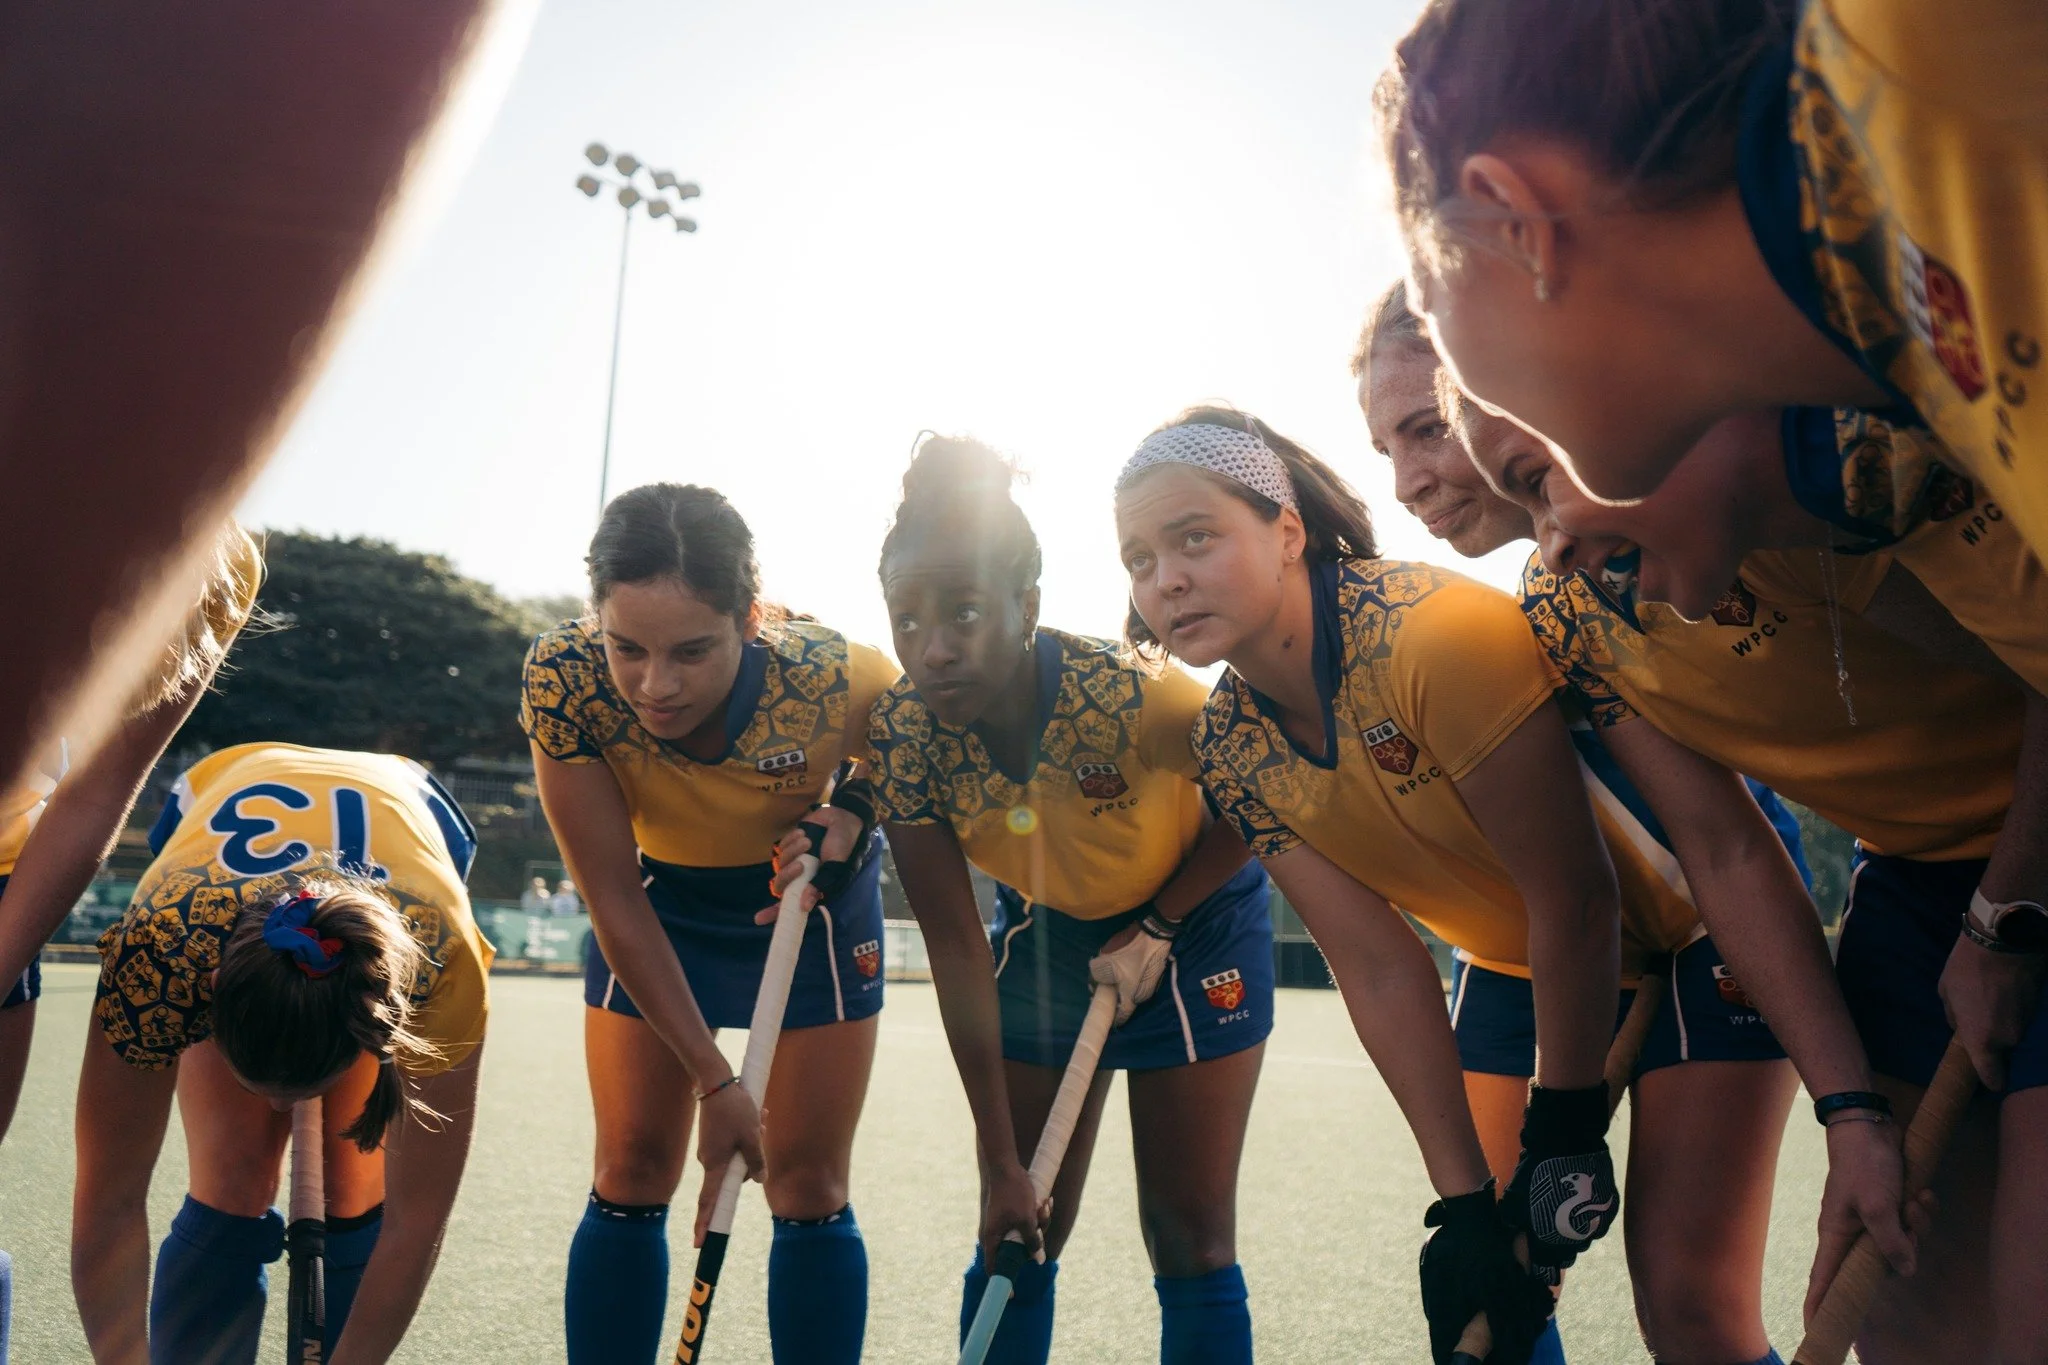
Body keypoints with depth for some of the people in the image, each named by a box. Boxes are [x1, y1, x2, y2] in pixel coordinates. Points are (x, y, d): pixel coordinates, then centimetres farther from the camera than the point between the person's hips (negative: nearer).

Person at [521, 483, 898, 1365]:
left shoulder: (838, 680, -35)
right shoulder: (563, 679, -31)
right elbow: (616, 903, -24)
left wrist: (847, 819, -30)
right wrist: (713, 1079, -25)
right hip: (656, 903, 1)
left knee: (806, 1185, -1)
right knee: (631, 1175, 1)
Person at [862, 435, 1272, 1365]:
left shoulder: (1132, 697, -36)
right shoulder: (903, 732, -24)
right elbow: (957, 951, -19)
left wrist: (1154, 933, -18)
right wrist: (999, 1158, -18)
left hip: (1194, 922, -3)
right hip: (1044, 928, 3)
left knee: (1189, 1237, 0)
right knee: (1016, 1233, 5)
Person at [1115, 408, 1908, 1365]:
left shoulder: (1432, 630, -33)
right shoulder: (1227, 745, -12)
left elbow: (1575, 901, -28)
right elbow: (1381, 973, -12)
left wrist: (1565, 1133, -18)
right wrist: (1465, 1204, -16)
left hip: (1688, 921, -6)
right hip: (1513, 962, 6)